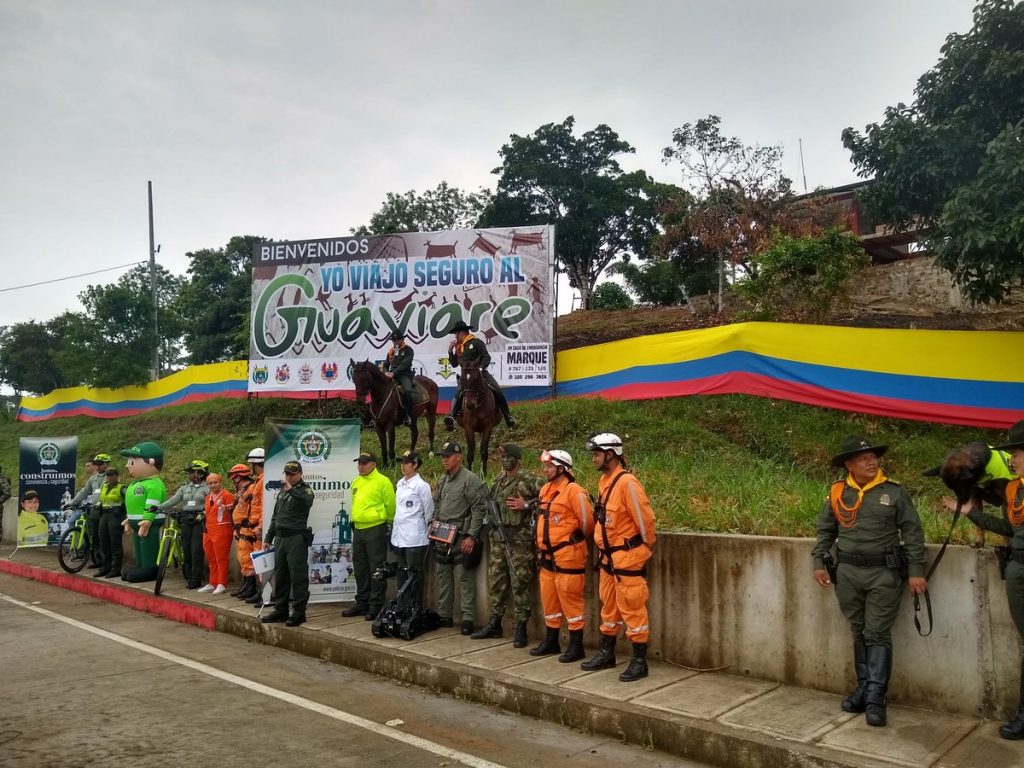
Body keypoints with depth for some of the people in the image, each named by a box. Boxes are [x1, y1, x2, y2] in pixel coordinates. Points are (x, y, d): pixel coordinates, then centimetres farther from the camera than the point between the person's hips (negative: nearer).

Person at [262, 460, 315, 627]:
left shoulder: (304, 489, -3)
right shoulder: (282, 491, 19)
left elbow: (308, 501, -28)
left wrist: (291, 490, -32)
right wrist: (269, 537, 23)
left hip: (296, 538, -8)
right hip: (280, 537, 8)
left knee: (298, 576, -6)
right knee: (280, 575, 12)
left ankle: (299, 612, -2)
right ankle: (281, 610, 21)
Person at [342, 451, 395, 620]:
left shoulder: (382, 481, -9)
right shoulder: (356, 482, 14)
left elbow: (390, 505, -8)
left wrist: (389, 524, 0)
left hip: (376, 530, -8)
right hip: (358, 530, 8)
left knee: (376, 569, -3)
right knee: (360, 569, 15)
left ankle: (376, 606, 3)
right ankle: (362, 603, 25)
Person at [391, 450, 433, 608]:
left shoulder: (421, 485, -10)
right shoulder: (399, 484, 12)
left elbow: (429, 512, -6)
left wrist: (427, 530, -1)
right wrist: (393, 527, 15)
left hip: (414, 538, -7)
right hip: (398, 536, 7)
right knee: (401, 576, 15)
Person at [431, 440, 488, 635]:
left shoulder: (470, 480, -11)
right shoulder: (443, 481, 14)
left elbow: (479, 509, -15)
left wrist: (471, 536, -17)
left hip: (461, 538, -8)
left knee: (464, 577, -5)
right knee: (443, 576, 13)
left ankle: (468, 618, 1)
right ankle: (444, 615, 23)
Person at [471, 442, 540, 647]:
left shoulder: (529, 480, -7)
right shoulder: (498, 480, 14)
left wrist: (526, 505, -19)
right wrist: (490, 524, 14)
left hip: (519, 538, -7)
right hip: (497, 536, 7)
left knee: (519, 583, -3)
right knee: (496, 580, 12)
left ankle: (520, 628, 4)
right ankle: (494, 624, 22)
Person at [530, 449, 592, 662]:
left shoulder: (574, 491, -14)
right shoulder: (545, 490, 13)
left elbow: (587, 521, -12)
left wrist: (576, 540, 3)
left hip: (568, 557, -9)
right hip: (548, 557, 9)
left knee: (570, 600, -2)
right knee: (549, 600, 16)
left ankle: (576, 646, 8)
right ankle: (551, 641, 29)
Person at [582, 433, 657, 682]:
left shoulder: (627, 483, -19)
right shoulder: (603, 481, 9)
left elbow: (645, 518, -16)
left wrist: (645, 547, -3)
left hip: (628, 557, -9)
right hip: (608, 557, 9)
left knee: (632, 610, -1)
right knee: (609, 607, 18)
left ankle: (639, 662, 9)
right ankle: (606, 654, 31)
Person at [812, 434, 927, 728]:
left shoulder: (894, 492, -4)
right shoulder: (837, 492, 3)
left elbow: (912, 533, -2)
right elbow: (825, 531, 12)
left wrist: (916, 571, -6)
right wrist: (819, 563, 6)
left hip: (884, 573, -3)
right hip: (847, 572, 3)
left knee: (878, 635, -1)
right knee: (858, 633, 13)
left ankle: (875, 698, 2)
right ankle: (864, 687, 25)